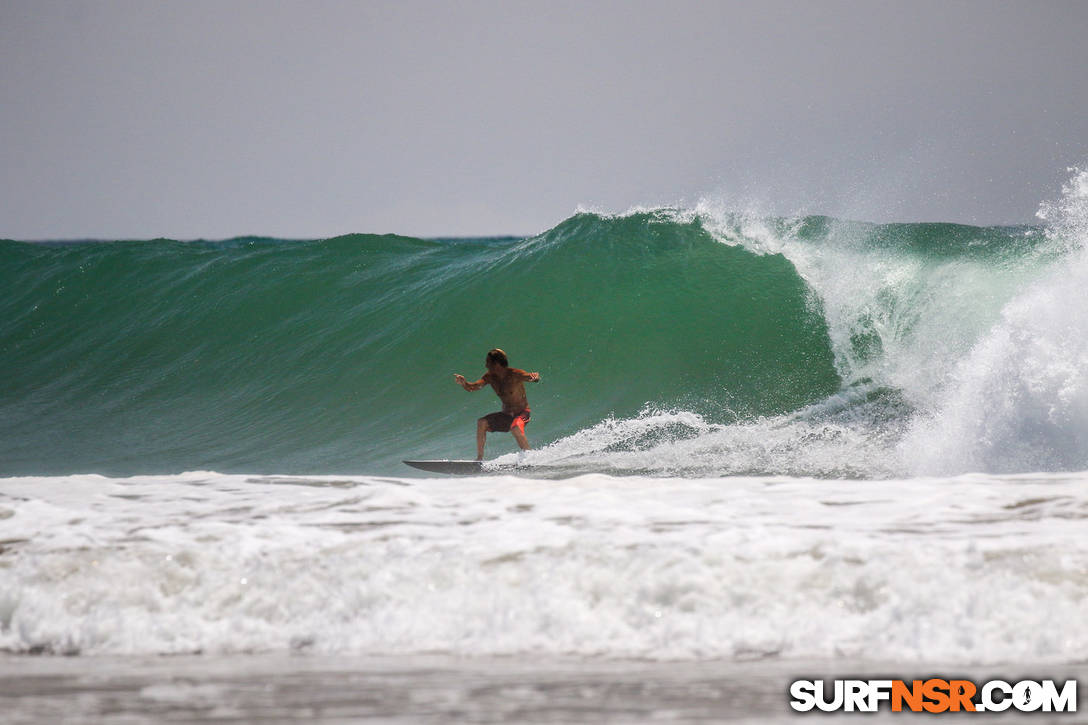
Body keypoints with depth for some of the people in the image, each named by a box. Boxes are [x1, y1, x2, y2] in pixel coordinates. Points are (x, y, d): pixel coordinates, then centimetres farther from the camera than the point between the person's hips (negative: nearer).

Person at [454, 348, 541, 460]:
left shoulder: (514, 375, -19)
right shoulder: (490, 377, -2)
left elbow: (528, 376, -35)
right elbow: (472, 387, -9)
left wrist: (534, 377, -60)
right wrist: (463, 383, -31)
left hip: (522, 413, -6)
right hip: (506, 414, 6)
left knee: (516, 428, -36)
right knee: (482, 423, -13)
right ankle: (479, 458, -10)